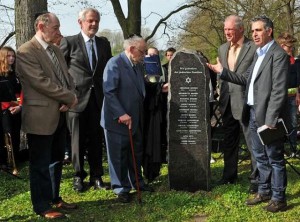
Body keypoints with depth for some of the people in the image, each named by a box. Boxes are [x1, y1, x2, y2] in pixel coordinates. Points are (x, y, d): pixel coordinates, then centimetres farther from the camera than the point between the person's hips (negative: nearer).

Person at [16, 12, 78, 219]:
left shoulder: (56, 50, 12)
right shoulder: (26, 52, -15)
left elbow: (67, 77, 12)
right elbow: (42, 82, -22)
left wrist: (68, 99, -8)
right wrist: (70, 97, -15)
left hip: (59, 114, 8)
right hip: (41, 116, -8)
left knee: (56, 160, 18)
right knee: (41, 163, 4)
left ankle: (54, 198, 32)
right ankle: (42, 206, 16)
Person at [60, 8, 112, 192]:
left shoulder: (104, 43, 10)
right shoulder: (69, 42, -3)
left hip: (98, 98, 3)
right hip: (77, 98, -3)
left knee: (96, 140, 9)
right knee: (78, 141, 6)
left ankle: (96, 176, 19)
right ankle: (79, 176, 19)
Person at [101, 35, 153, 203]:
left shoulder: (139, 65, 11)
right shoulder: (115, 63, -14)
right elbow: (109, 92, -20)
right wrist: (121, 114, -24)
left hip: (136, 119, 8)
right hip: (118, 119, -8)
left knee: (137, 153, 17)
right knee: (119, 155, 3)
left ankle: (137, 182, 33)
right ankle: (121, 188, 15)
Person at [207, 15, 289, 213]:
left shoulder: (278, 55, -13)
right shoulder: (259, 54, 16)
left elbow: (279, 91, -18)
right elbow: (246, 79, 17)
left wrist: (270, 120, -22)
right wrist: (223, 71, 9)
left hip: (268, 115, -9)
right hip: (254, 114, 9)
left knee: (275, 158, 2)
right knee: (261, 157, 17)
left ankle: (279, 198, 12)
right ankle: (264, 191, 29)